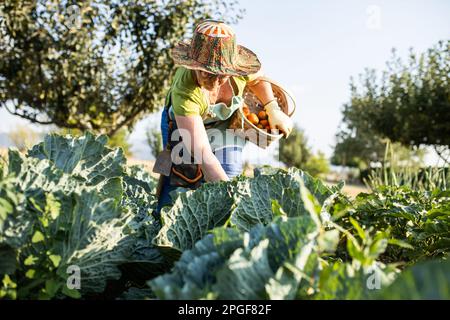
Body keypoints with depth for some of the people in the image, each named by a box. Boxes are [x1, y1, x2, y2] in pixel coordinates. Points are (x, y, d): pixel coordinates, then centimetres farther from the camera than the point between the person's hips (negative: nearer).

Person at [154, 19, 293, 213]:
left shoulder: (239, 68, -32)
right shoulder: (183, 90, -43)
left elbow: (256, 79, -3)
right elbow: (202, 151, -45)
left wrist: (273, 110, -12)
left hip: (227, 122, 3)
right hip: (184, 123, -2)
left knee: (229, 174, -9)